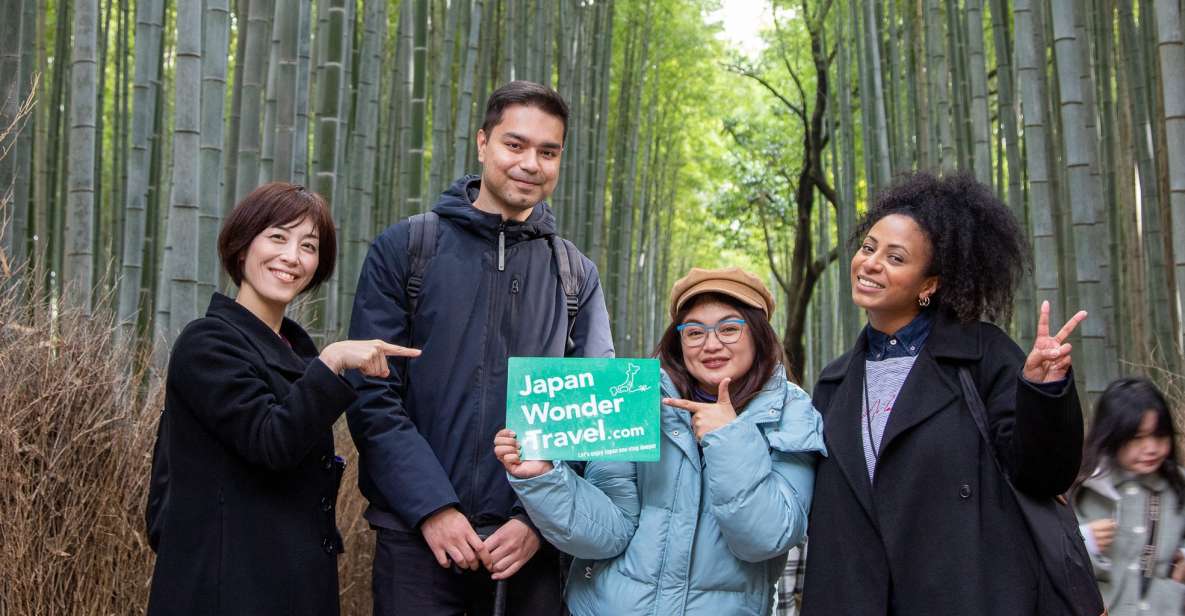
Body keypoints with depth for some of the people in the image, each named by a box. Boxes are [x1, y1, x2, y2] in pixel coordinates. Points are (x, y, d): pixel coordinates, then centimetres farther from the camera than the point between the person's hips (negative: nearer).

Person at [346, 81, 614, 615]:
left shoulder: (577, 275, 8)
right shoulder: (403, 250, 1)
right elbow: (373, 396, -5)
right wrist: (433, 507, -13)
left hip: (534, 538, 2)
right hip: (417, 534, -2)